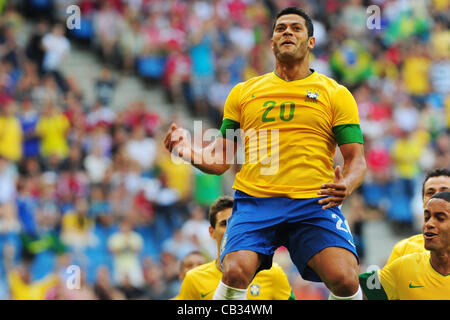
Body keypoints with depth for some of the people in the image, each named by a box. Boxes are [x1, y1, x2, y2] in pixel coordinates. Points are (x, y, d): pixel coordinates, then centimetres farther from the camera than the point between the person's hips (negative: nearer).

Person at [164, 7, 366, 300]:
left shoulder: (336, 94, 12)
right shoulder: (243, 92, 18)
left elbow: (356, 159, 8)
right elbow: (222, 159, 18)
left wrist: (346, 185, -15)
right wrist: (190, 153, -4)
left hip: (315, 202, -1)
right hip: (255, 201, 1)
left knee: (344, 279, -25)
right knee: (235, 272, -27)